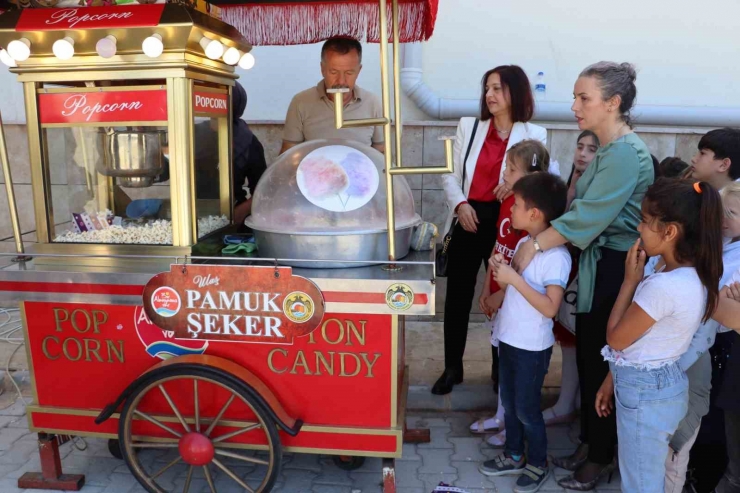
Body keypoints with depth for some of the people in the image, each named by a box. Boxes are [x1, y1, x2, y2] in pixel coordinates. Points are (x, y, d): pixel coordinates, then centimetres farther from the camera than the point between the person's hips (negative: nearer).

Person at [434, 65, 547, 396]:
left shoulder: (535, 135, 3)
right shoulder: (468, 127, 7)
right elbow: (450, 173, 4)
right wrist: (460, 203, -12)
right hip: (467, 220, 1)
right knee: (457, 297, 6)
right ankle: (452, 368, 23)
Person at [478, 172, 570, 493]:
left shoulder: (557, 255, -21)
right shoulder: (524, 243, 4)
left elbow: (550, 307, -26)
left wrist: (514, 278, -28)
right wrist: (500, 270, -6)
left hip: (532, 346, -8)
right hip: (509, 338, 8)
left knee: (527, 409, 9)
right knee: (509, 403, 20)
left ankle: (538, 465, 31)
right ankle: (514, 456, 39)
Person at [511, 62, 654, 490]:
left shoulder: (627, 152, -18)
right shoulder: (610, 149, 13)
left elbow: (588, 216, -24)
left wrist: (536, 244, -19)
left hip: (614, 269, -9)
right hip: (597, 264, 9)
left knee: (602, 363, 4)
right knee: (588, 357, 16)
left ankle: (602, 458, 22)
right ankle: (590, 443, 33)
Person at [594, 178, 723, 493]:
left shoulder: (665, 285, -30)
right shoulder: (691, 275, 1)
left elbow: (615, 339, -17)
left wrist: (630, 280, -12)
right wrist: (612, 380, 14)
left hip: (645, 392, -9)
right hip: (660, 384, 9)